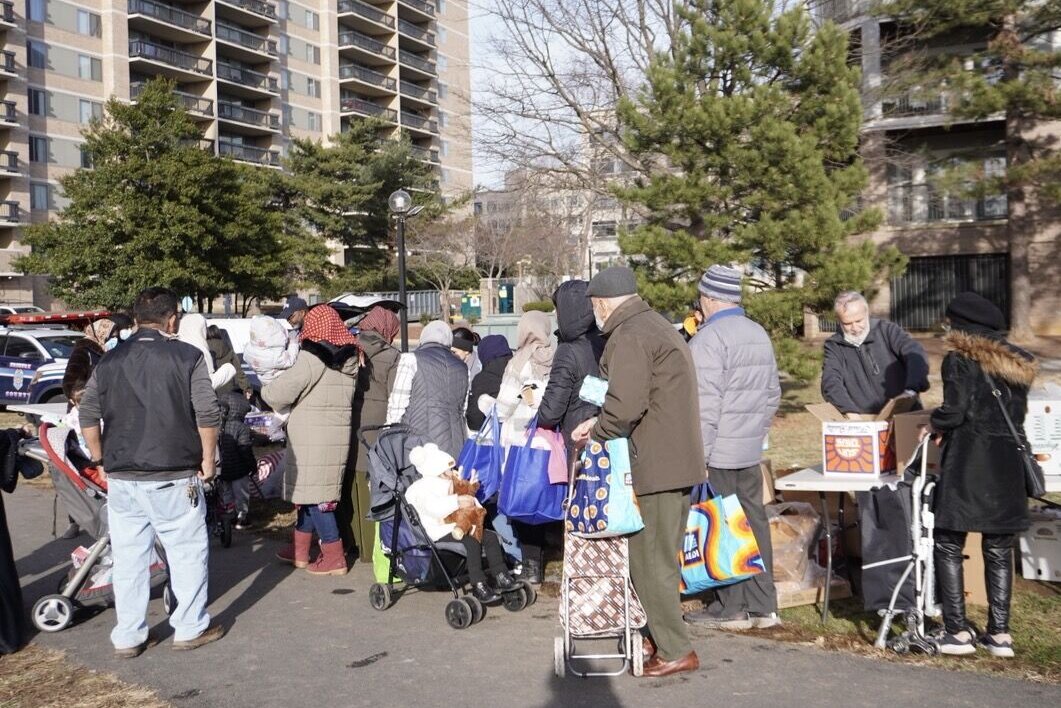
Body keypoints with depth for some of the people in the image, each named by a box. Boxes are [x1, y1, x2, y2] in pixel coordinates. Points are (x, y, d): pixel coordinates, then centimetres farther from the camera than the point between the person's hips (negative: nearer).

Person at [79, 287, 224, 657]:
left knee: (128, 558, 12)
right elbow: (208, 415, -11)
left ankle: (127, 636, 19)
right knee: (188, 552, 9)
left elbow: (87, 416, 7)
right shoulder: (188, 357, -6)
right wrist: (207, 460, -1)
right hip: (172, 478, -4)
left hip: (120, 478, 4)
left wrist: (102, 461, 16)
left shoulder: (109, 361, 7)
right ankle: (190, 628, 16)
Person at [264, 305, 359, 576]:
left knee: (315, 495, 1)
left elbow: (280, 394, -13)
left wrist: (267, 389, 9)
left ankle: (334, 557, 4)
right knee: (312, 492, 18)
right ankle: (300, 550, 28)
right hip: (338, 437, 7)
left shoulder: (311, 358, -14)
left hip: (311, 439, -7)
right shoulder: (349, 358, 7)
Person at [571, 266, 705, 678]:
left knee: (651, 560, -1)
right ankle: (663, 634, 28)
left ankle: (675, 651, 7)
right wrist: (601, 424, 11)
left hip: (655, 465, -10)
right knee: (662, 556, 18)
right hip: (680, 460, 10)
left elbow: (625, 405, -25)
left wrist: (595, 432, -7)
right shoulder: (657, 326, 19)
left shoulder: (628, 336, -14)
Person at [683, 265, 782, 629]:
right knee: (754, 520, 11)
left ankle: (730, 609, 8)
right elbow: (773, 393, 18)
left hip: (719, 452, -8)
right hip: (751, 450, 8)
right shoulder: (759, 334, 13)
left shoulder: (708, 338, -14)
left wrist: (698, 457, -15)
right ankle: (762, 605, 18)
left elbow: (706, 404, -19)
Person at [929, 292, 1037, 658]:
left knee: (949, 546, 3)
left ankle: (958, 631, 2)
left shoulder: (959, 360, -7)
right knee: (999, 550, 11)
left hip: (968, 464, -6)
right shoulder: (1018, 363, 12)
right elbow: (1018, 412, 13)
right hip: (1007, 464, 6)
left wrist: (936, 426, 6)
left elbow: (954, 411, -13)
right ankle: (999, 633, 12)